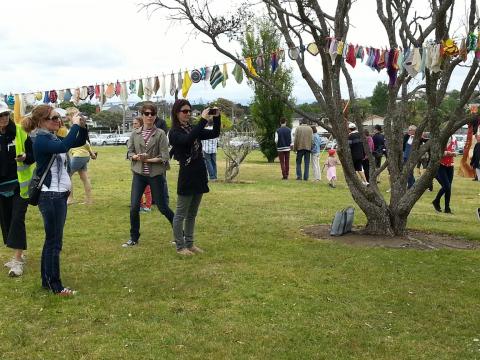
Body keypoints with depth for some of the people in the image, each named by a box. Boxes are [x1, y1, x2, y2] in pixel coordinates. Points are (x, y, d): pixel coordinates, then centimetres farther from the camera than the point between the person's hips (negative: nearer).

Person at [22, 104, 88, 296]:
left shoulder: (52, 137, 9)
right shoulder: (41, 140, -15)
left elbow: (79, 142, 17)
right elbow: (63, 147, -35)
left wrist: (82, 126, 0)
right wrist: (75, 125, -25)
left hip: (58, 195, 9)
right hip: (51, 196, -9)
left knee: (51, 240, 15)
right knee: (54, 242, -2)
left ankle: (47, 280, 26)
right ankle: (56, 286, 7)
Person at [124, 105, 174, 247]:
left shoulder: (160, 134, -6)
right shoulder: (135, 133, 4)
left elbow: (164, 157, -10)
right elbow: (130, 153, 6)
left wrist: (148, 159, -19)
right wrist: (136, 157, -15)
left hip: (156, 174, -3)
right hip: (139, 174, 3)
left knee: (162, 207, 4)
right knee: (134, 207, -1)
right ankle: (134, 238, 17)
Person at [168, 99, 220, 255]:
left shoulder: (193, 129, 11)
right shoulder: (174, 133, -9)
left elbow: (215, 134, 9)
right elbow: (188, 140, -29)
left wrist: (216, 118, -7)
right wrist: (203, 120, -29)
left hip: (199, 176, 7)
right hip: (187, 177, -7)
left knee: (192, 214, 15)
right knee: (181, 214, 4)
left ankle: (189, 244, 25)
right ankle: (180, 247, 13)